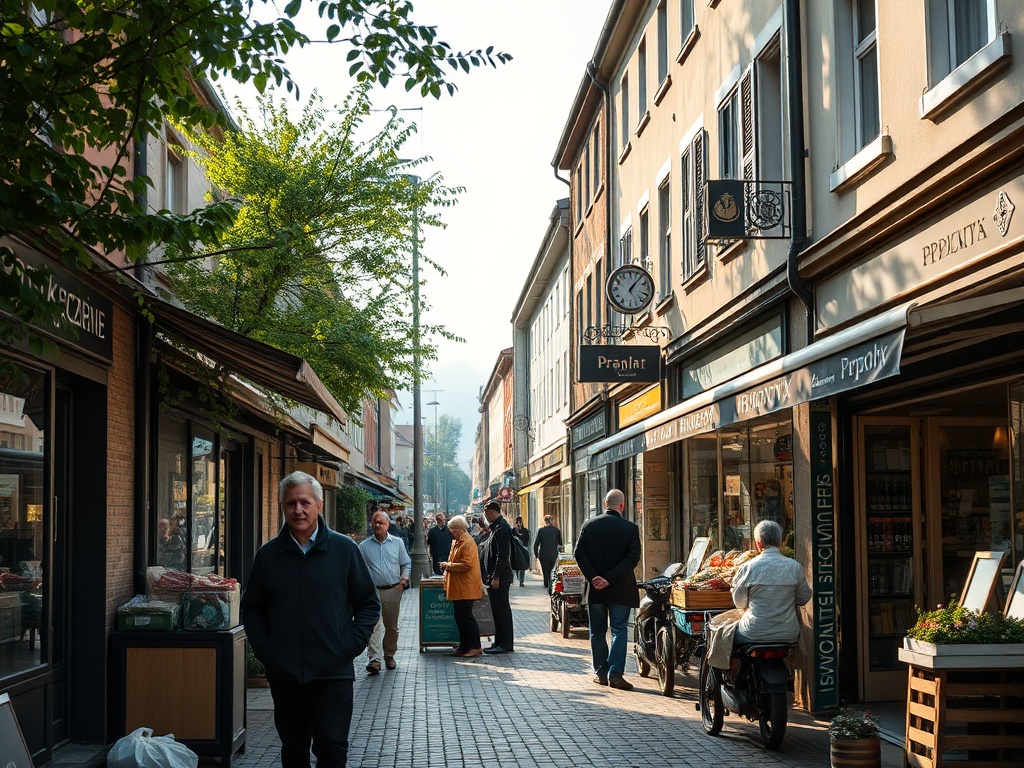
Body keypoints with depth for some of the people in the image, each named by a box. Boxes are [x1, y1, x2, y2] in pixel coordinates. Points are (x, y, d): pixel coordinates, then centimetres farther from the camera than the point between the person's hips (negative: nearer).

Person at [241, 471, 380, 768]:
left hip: (333, 673, -2)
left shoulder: (344, 549, 0)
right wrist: (263, 649, 0)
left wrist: (350, 646, -6)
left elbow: (369, 603, 5)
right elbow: (251, 607, 13)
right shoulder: (268, 554, 5)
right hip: (284, 673, 3)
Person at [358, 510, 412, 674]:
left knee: (392, 626, 11)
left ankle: (389, 656, 27)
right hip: (372, 591, -2)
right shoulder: (364, 546, 4)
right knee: (373, 626, -14)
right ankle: (374, 660, -20)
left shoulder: (397, 543, 8)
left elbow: (407, 564, 13)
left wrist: (403, 581, -1)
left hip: (393, 591, 2)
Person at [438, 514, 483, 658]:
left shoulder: (468, 543, -15)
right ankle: (464, 646, 18)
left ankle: (475, 647, -2)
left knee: (466, 617, -7)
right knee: (460, 617, 12)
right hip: (458, 587, 10)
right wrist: (447, 566, 7)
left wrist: (448, 566, -15)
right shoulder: (457, 542, 16)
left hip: (466, 588, -10)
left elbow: (467, 564, -22)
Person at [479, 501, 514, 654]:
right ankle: (500, 642, 18)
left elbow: (502, 555, -22)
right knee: (497, 609, 13)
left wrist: (496, 576, -23)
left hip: (500, 577, -10)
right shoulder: (496, 527, 17)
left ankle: (506, 644, -2)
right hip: (494, 576, 10)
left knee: (502, 609, -6)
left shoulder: (502, 528, -15)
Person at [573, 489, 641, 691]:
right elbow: (633, 558, -14)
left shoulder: (589, 525, 0)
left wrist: (593, 578, -8)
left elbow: (580, 554, -5)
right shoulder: (630, 528, -6)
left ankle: (601, 673, 16)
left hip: (594, 589, 2)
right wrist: (610, 579, -14)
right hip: (620, 590, -2)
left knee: (597, 632, 12)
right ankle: (615, 674, -8)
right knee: (619, 630, 2)